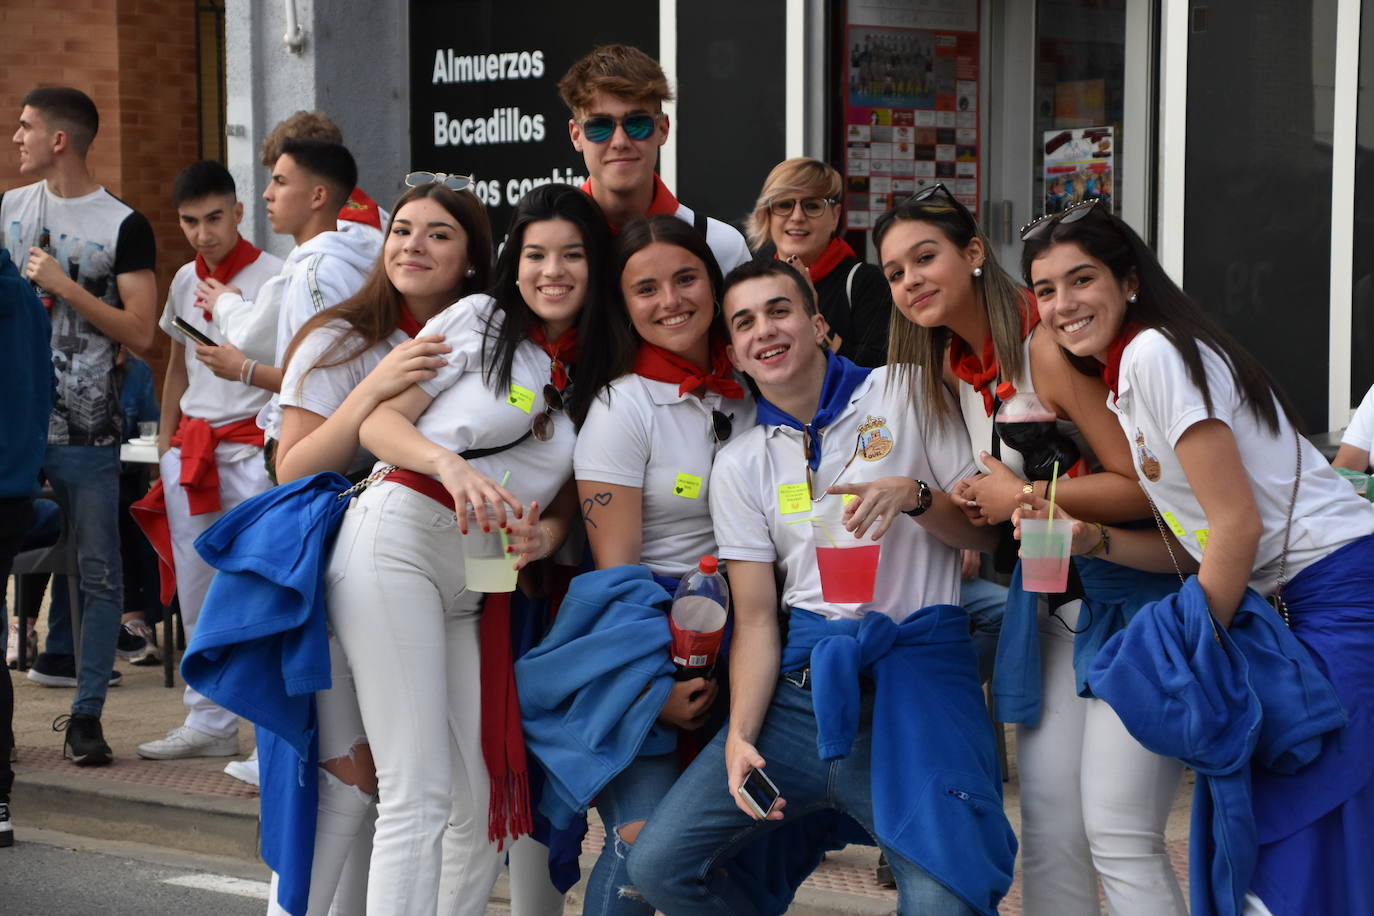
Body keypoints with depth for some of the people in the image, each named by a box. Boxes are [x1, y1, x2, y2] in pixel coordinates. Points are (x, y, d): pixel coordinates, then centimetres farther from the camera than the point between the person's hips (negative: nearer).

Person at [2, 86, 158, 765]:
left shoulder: (123, 226, -2)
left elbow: (141, 333, -9)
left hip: (84, 429, -3)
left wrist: (63, 285, -13)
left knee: (97, 575, 1)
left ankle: (85, 715, 9)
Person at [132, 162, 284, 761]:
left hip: (251, 446, -7)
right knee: (196, 595, 10)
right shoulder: (185, 280, 13)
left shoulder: (273, 276, -8)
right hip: (191, 446, 7)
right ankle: (209, 722, 19)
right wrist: (165, 445, 18)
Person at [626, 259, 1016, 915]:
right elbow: (756, 619, 8)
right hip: (805, 680, 4)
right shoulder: (739, 465, 13)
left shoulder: (904, 395, 6)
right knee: (659, 863, -7)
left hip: (916, 664, -4)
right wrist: (739, 737, -7)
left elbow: (984, 531, 6)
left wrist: (913, 494, -14)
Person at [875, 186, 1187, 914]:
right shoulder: (953, 368, 9)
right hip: (1051, 605, 9)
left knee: (1117, 832, -12)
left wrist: (1024, 496, -15)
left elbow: (1143, 486, -23)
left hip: (1132, 600, -8)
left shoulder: (1048, 348, -18)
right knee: (1049, 833, 5)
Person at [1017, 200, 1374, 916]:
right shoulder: (1119, 388, 16)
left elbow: (1238, 524, -16)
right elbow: (1193, 545, 15)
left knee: (1290, 840, -10)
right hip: (1277, 598, 9)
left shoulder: (1155, 353, -12)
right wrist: (1089, 537, 1)